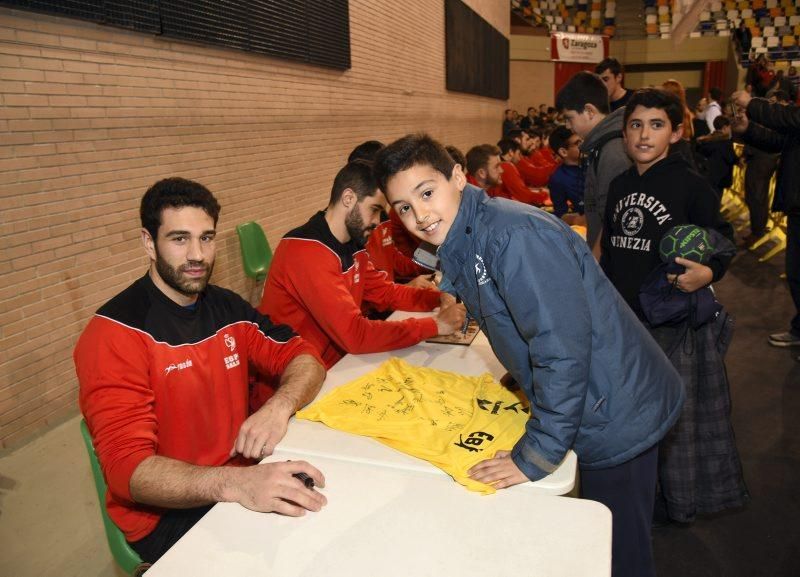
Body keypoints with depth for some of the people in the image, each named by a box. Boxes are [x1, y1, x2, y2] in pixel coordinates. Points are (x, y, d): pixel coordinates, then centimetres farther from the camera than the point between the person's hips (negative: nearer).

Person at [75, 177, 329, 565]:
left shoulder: (228, 308, 3)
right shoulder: (114, 333, -16)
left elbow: (305, 359, 3)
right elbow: (128, 467, -24)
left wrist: (279, 406, -21)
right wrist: (235, 483, -41)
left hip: (243, 478, 6)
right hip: (166, 512, -6)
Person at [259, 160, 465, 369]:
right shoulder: (307, 251, -24)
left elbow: (385, 292, 14)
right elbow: (355, 334, -28)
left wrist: (439, 297, -3)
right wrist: (436, 325, -21)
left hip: (334, 365, 7)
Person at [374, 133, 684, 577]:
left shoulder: (515, 236, -27)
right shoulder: (458, 245, 4)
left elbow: (563, 347, -29)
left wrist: (536, 454, -23)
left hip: (616, 414, -8)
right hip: (590, 409, 8)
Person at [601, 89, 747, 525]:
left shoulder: (691, 185, -11)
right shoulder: (619, 186, 7)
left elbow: (723, 243, -8)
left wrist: (708, 272, -28)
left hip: (674, 321, -5)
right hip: (623, 318, 6)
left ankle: (678, 503, 30)